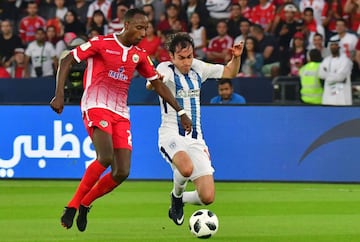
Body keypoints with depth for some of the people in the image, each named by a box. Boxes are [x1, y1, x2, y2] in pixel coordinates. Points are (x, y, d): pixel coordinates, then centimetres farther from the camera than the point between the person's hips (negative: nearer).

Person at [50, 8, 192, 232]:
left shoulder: (139, 55, 12)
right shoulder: (101, 44, -4)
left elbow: (158, 84, 20)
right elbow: (67, 61, -3)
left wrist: (181, 112, 16)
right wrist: (59, 95, -13)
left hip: (121, 113, 6)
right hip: (96, 106, -6)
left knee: (122, 172, -6)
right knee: (106, 158, -28)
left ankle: (84, 205, 14)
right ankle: (73, 205, -14)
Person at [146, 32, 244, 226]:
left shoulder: (197, 67, 8)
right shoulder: (166, 68, -8)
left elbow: (229, 72, 21)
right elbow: (150, 85, -30)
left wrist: (236, 57, 0)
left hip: (195, 139, 5)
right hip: (171, 135, -5)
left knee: (207, 197, -6)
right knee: (186, 168, -39)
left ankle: (179, 201, 28)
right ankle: (177, 194, -3)